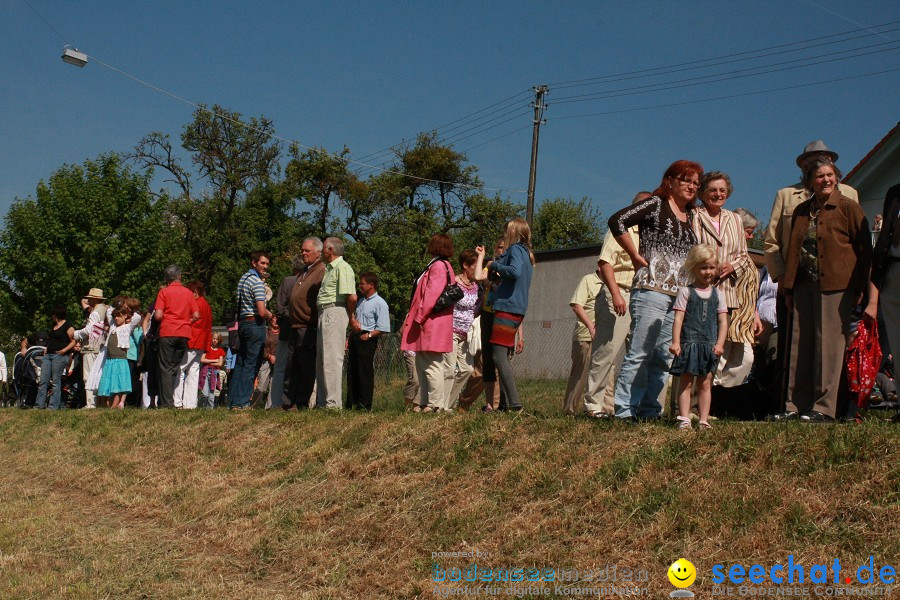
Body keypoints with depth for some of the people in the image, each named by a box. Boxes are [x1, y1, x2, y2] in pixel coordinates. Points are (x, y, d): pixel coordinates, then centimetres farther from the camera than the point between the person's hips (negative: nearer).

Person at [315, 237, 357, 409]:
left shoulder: (342, 268, -10)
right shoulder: (329, 268, 22)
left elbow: (352, 297, -18)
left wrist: (348, 317, -4)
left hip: (334, 312, -10)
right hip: (324, 315, 10)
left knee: (332, 359, -10)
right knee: (321, 360, 12)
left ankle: (333, 402, -9)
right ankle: (322, 401, 18)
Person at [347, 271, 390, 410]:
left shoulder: (380, 303, -7)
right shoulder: (361, 301, 20)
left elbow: (382, 328, -12)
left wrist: (369, 335, -19)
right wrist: (349, 339, 17)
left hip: (367, 341, -8)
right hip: (355, 339, 8)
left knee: (365, 373, -5)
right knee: (352, 372, 8)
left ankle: (365, 405, 0)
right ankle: (351, 403, 14)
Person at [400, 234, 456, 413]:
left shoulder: (438, 266, -12)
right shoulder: (445, 266, 20)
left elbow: (431, 294, -20)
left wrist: (419, 317, -17)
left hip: (432, 324, -11)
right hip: (431, 325, 11)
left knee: (432, 366, -8)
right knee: (422, 364, 13)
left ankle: (435, 405, -7)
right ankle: (424, 403, 17)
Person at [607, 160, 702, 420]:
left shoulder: (690, 215, 19)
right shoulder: (656, 205, -2)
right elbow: (617, 221, -14)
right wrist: (637, 257, -10)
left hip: (680, 296, 7)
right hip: (651, 291, -7)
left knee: (664, 357, 8)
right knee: (640, 354, -7)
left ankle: (648, 408, 14)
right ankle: (625, 410, -3)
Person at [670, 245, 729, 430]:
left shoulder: (718, 294, 10)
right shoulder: (686, 291, 1)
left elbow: (723, 321, 7)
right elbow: (678, 318, -4)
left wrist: (719, 343, -5)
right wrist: (675, 342, -12)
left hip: (709, 345, 3)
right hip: (689, 343, -3)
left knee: (705, 384, 5)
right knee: (686, 382, -1)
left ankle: (704, 420, 8)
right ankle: (684, 419, -1)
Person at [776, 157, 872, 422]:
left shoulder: (848, 207, 0)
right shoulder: (801, 211, 15)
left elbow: (864, 248, -1)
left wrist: (858, 288, -5)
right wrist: (788, 287, 11)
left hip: (836, 287, -5)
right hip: (805, 286, 5)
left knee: (829, 346, -4)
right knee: (800, 346, 4)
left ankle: (824, 407, 1)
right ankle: (796, 405, 11)